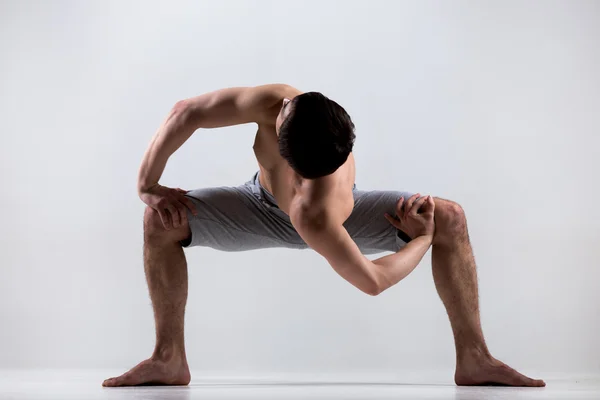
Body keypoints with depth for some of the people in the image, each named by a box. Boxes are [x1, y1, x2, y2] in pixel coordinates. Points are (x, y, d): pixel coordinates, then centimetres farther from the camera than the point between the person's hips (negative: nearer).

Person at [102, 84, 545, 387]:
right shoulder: (275, 101, -44)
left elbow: (373, 280, -38)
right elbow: (187, 112, -33)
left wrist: (423, 239, -22)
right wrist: (147, 184, -25)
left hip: (322, 218, -4)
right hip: (261, 204, 4)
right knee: (161, 220, -16)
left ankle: (473, 358, -9)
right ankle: (169, 358, -1)